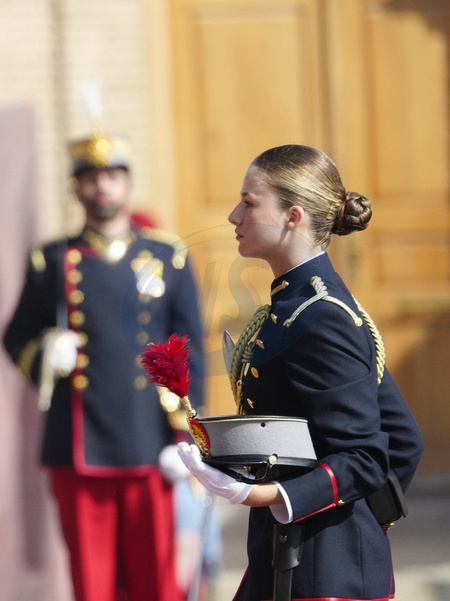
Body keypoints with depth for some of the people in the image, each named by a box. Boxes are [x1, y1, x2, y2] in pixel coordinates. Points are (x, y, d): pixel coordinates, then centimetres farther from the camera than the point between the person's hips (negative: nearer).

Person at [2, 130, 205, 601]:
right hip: (78, 453, 0)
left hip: (147, 451, 0)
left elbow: (190, 351, 6)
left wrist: (187, 433, -1)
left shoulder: (170, 257, 7)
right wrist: (43, 358, -9)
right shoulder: (52, 262, 6)